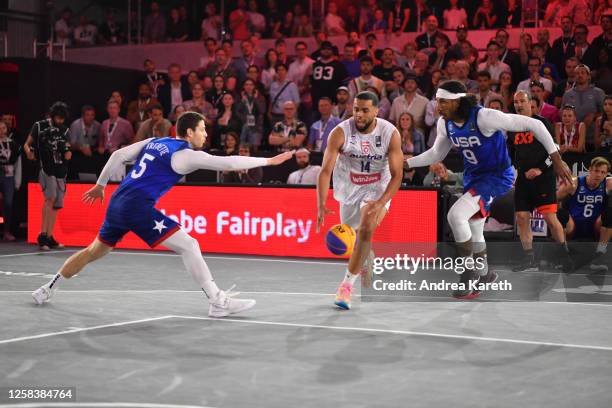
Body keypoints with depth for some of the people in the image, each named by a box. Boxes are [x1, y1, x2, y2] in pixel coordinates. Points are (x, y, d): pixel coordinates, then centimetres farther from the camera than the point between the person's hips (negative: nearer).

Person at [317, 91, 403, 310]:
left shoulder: (390, 133, -19)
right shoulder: (340, 132, -20)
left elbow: (397, 175, -18)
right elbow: (325, 170, -24)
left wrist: (381, 204, -32)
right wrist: (321, 205, -37)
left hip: (377, 189, -2)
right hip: (349, 189, 2)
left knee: (366, 229, -25)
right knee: (353, 236, 13)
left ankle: (347, 284, -17)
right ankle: (368, 260, 49)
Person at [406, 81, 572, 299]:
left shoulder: (484, 117, -28)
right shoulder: (445, 123, -7)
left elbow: (533, 124, -24)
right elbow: (436, 153, 13)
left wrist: (556, 158, -25)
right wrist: (405, 163, 1)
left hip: (497, 176, -8)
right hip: (473, 176, 8)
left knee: (455, 215, -23)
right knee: (473, 231, 17)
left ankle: (470, 272, -6)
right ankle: (483, 275, 41)